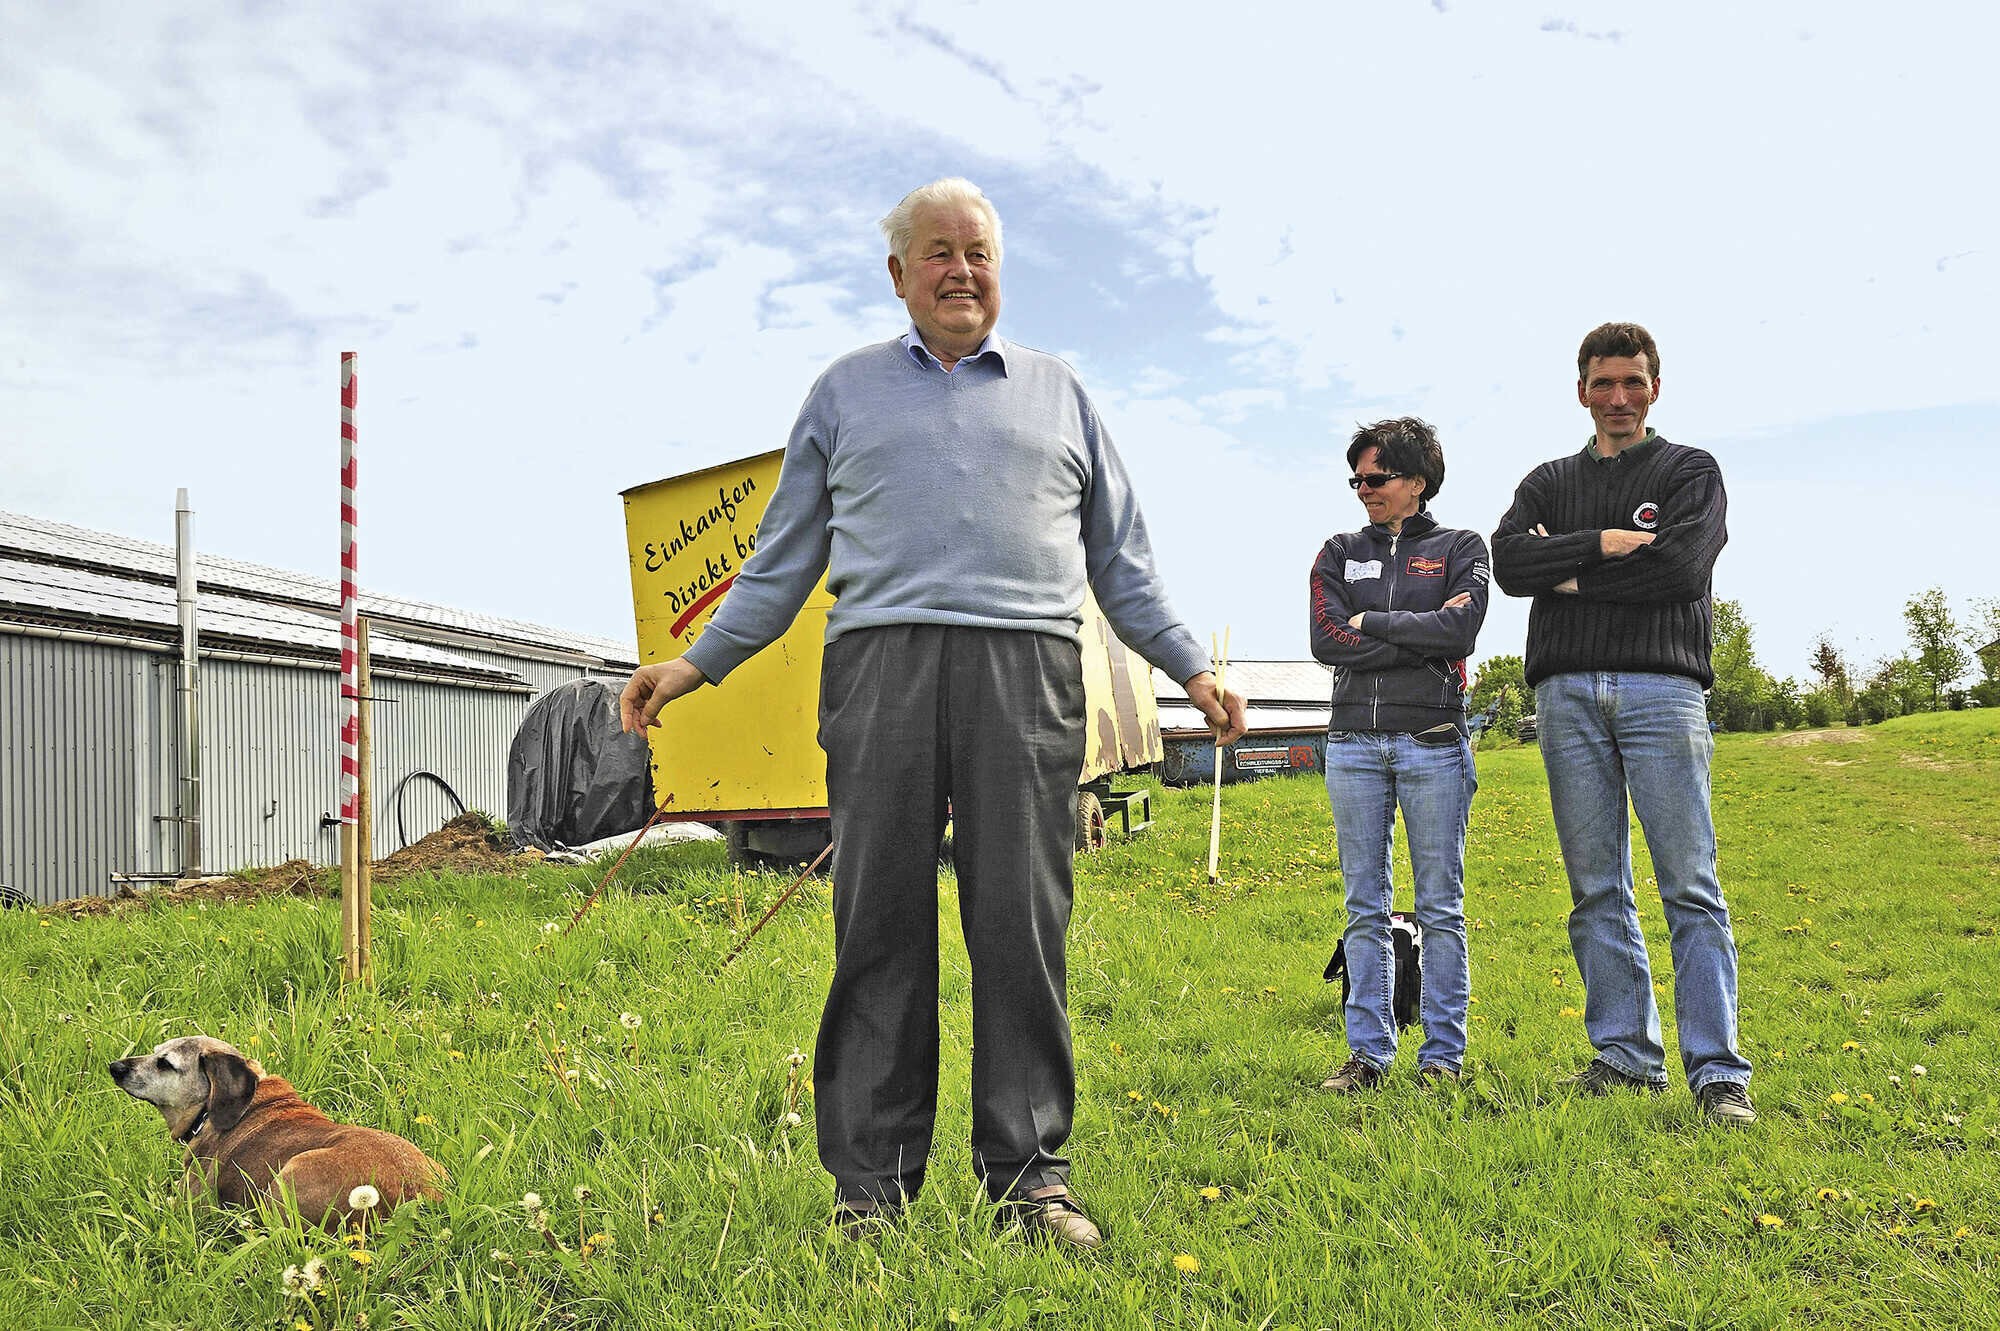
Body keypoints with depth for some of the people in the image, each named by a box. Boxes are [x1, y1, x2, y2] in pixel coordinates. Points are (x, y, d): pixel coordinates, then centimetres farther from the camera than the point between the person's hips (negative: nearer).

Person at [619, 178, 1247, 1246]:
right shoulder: (846, 389, 20)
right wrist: (697, 662, 9)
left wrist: (1189, 666, 12)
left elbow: (1119, 559, 22)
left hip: (1026, 671, 0)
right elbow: (784, 558, 19)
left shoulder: (1058, 392, 21)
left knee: (1023, 922, -5)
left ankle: (1030, 1172, 3)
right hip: (882, 666, 0)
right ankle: (870, 1180, 4)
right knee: (880, 924, -3)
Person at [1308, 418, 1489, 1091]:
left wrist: (1371, 621, -5)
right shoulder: (1339, 554, 13)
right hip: (1353, 741, 3)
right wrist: (1424, 642, -7)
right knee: (1365, 907, 5)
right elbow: (1327, 642, -2)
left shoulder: (1461, 547, 8)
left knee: (1440, 905, 1)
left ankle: (1443, 1053, 9)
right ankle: (1368, 1050, 11)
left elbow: (1459, 630, -10)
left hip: (1433, 740, -2)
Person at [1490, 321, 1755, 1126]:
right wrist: (1605, 543, -9)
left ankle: (1718, 1072, -5)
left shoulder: (1690, 472, 12)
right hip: (1567, 691, 3)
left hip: (1661, 686, -3)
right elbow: (1510, 564, 0)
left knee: (1690, 885, -7)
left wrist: (1569, 574, -2)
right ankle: (1626, 1056, 10)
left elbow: (1680, 567, -7)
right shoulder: (1548, 483, 20)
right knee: (1596, 888, 3)